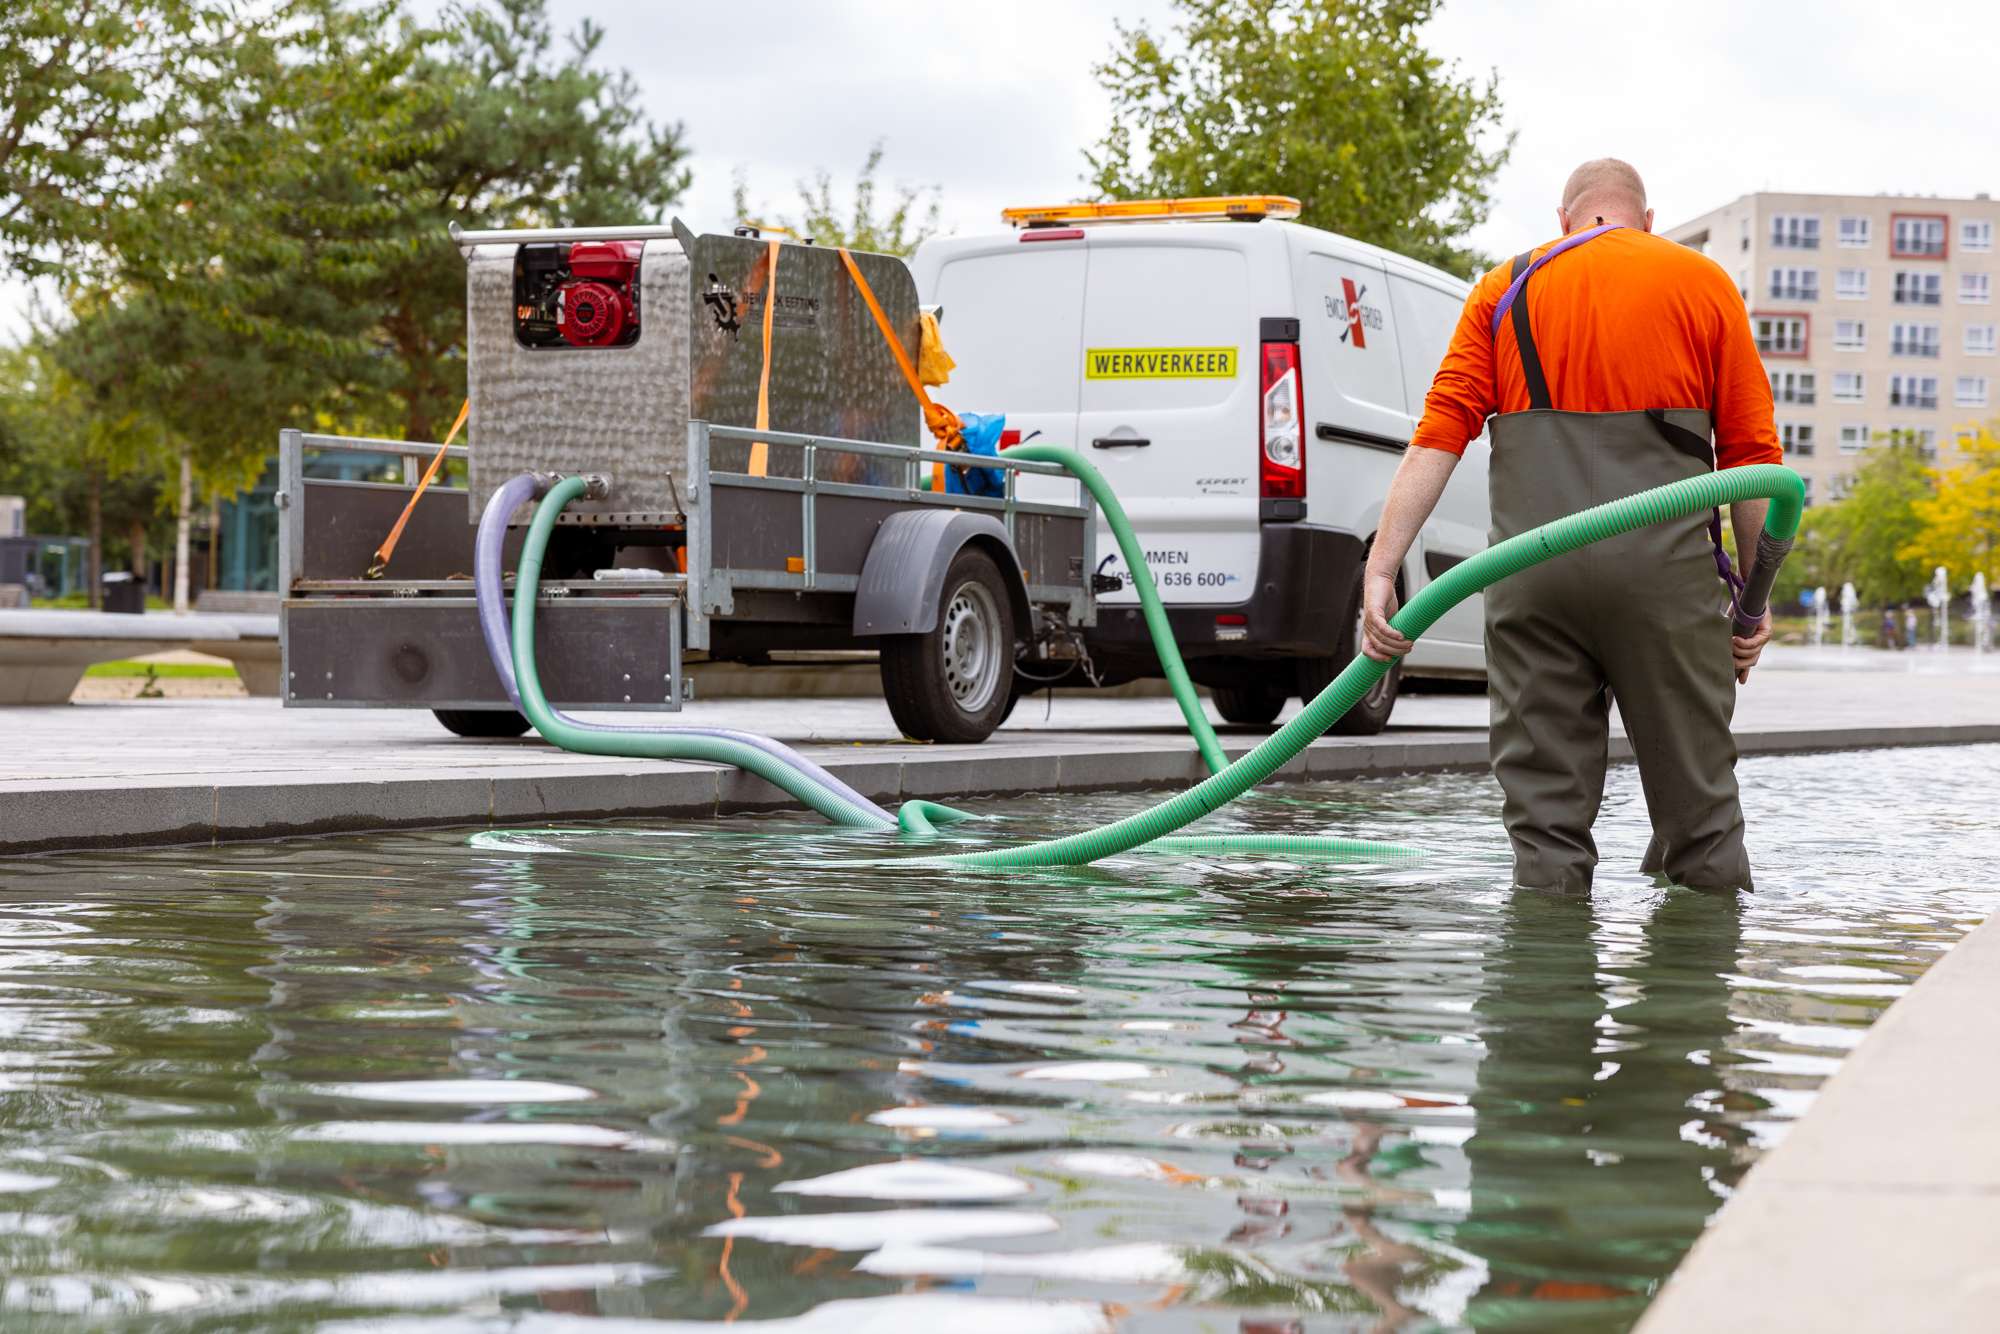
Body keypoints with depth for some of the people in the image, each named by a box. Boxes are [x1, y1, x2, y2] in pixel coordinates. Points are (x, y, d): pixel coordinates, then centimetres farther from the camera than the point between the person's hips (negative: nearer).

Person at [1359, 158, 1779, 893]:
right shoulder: (1703, 282, 13)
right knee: (1697, 794, 9)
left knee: (1545, 804, 6)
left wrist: (1380, 569, -3)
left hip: (1532, 562, 1)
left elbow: (1439, 435, 2)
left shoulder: (1506, 287, 15)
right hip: (1665, 559, -1)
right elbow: (1752, 452, 7)